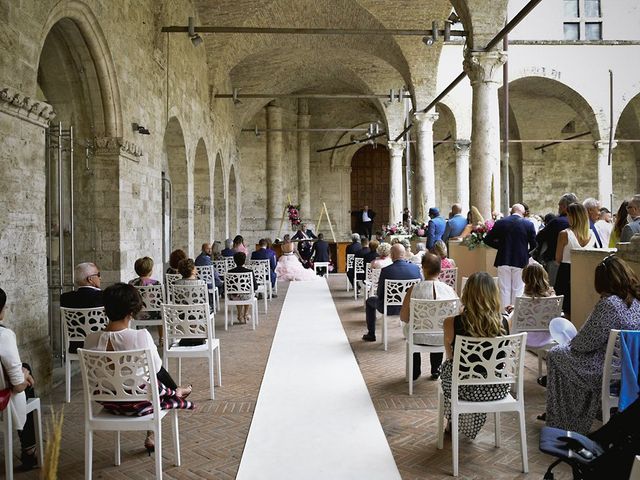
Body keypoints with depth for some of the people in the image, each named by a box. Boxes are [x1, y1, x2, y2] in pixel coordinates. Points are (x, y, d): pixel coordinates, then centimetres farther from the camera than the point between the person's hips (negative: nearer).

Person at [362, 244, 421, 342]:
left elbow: (379, 294, -11)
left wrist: (377, 294, 13)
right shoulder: (416, 268, -12)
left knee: (369, 301, 26)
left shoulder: (386, 270, -21)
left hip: (389, 308, -3)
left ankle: (371, 334, 31)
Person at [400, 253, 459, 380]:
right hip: (444, 339, 2)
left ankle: (415, 371, 43)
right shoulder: (450, 290, -9)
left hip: (419, 338, -1)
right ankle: (436, 370, 45)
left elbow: (404, 317, -8)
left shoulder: (414, 289, -13)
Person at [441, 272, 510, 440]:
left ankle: (454, 422, 44)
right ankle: (471, 424, 46)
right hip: (498, 388, 2)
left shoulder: (451, 323, -19)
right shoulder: (503, 323, -14)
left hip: (466, 389, -2)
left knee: (446, 366, 28)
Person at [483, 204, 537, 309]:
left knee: (504, 290, 7)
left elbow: (487, 240, 0)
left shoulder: (500, 222, -1)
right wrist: (526, 254, 14)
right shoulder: (529, 224, -4)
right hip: (521, 262, -1)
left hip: (503, 261, 1)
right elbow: (534, 245, -3)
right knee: (518, 290, 7)